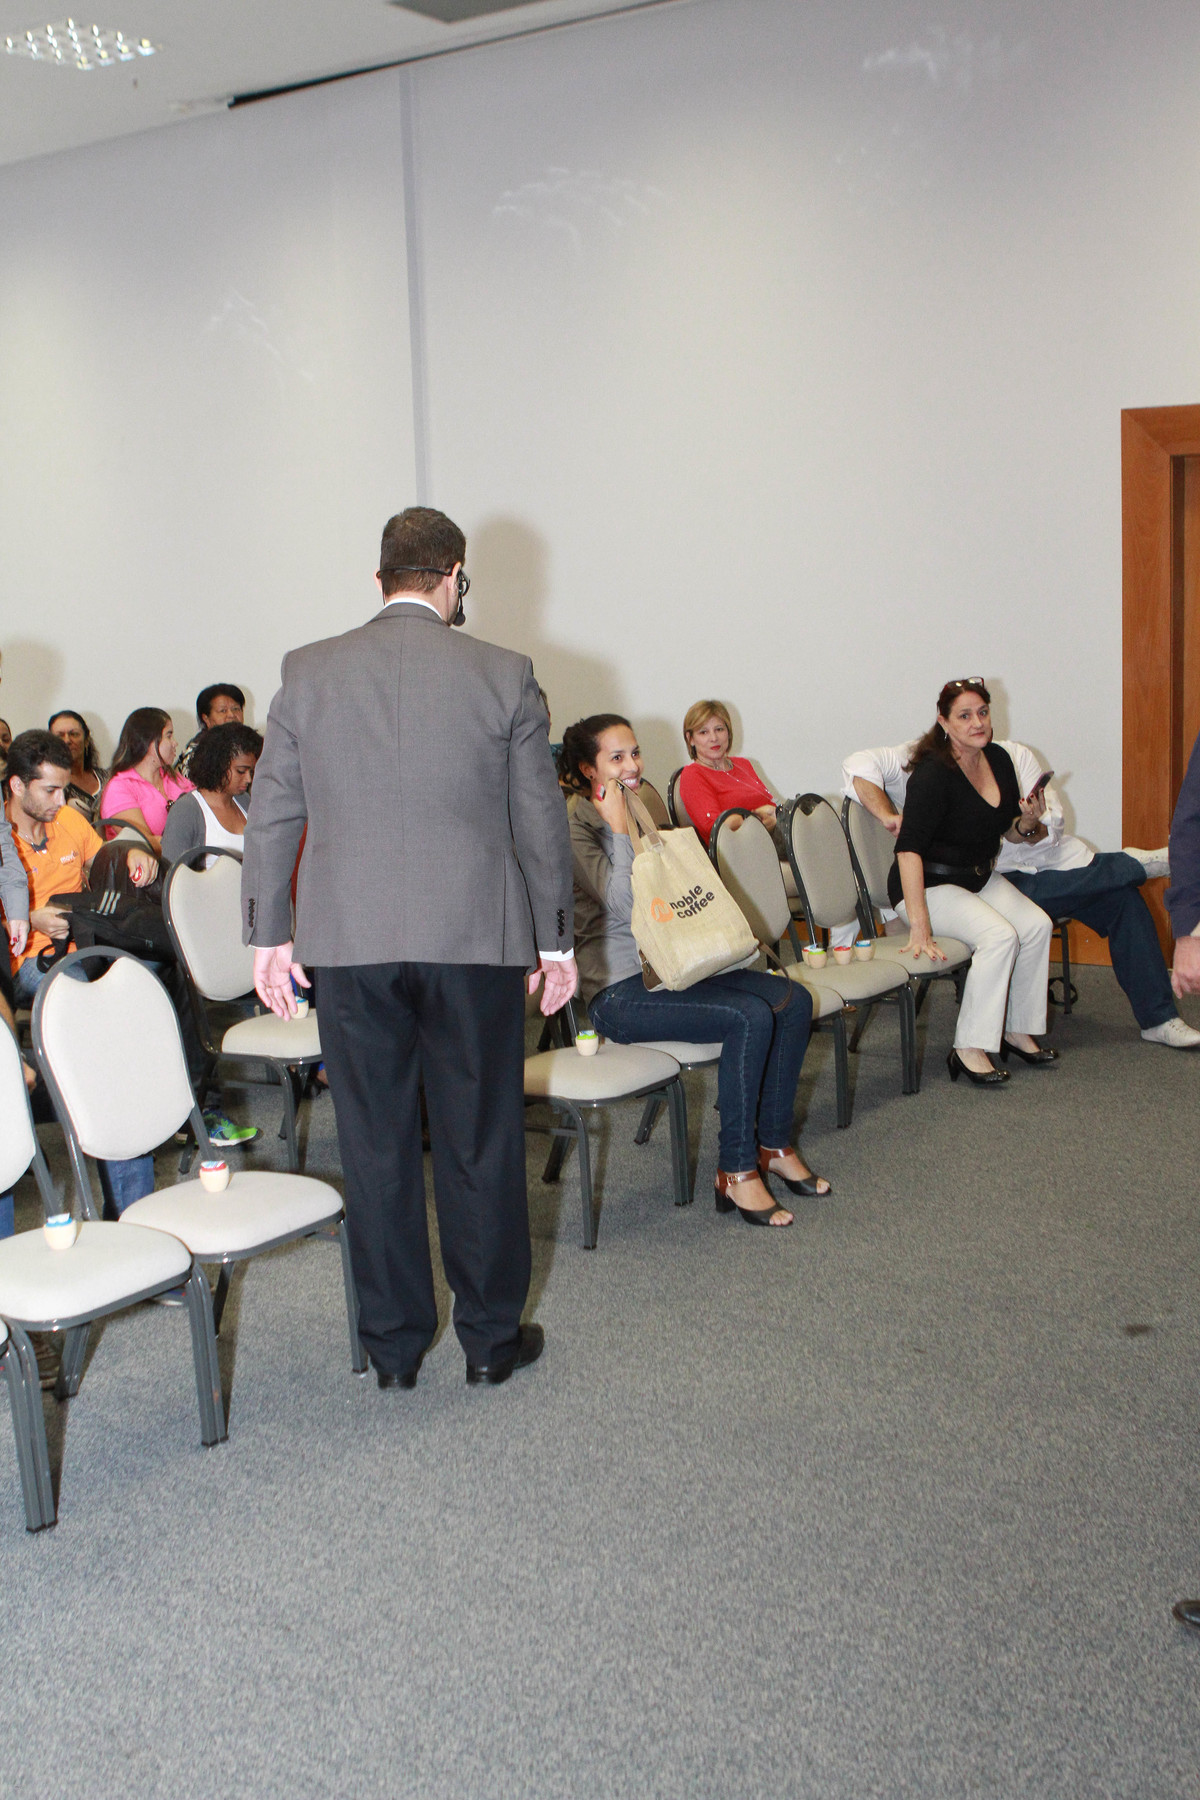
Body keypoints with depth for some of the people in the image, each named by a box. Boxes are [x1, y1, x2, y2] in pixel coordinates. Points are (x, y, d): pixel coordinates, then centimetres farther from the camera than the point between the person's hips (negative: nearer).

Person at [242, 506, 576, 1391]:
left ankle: (394, 1344, 22)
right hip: (474, 937, -1)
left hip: (349, 941, 1)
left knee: (375, 1143, 11)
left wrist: (270, 933, 12)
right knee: (481, 1141, 10)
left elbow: (271, 814, 4)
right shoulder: (504, 676, -2)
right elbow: (540, 820, 2)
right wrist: (555, 940, 10)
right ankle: (492, 1336, 22)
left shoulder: (309, 671, 2)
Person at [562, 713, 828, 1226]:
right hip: (621, 990, -8)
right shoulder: (577, 831, -10)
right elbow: (624, 905, -23)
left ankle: (773, 1145, 1)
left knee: (793, 1001, -9)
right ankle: (736, 1173, -18)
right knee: (751, 1017, -27)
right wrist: (618, 828, -22)